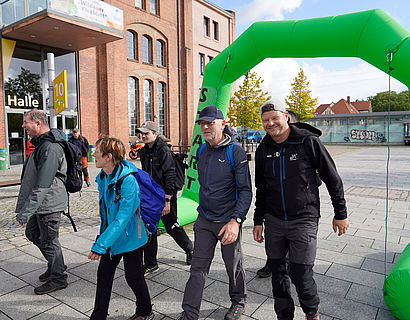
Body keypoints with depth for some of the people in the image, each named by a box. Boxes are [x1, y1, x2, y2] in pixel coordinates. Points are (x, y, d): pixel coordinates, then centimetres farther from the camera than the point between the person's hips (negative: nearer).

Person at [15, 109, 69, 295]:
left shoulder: (50, 148, -24)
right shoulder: (41, 144, 11)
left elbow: (43, 185, -30)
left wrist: (26, 211, -29)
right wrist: (25, 207, 26)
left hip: (49, 205, -10)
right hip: (41, 204, 10)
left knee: (49, 242, 3)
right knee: (32, 233, 21)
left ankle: (58, 278, 23)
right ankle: (56, 265, 38)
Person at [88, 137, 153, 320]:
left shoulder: (128, 180, -28)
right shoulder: (102, 177, 0)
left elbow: (123, 217, -31)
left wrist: (101, 245, -32)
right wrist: (102, 235, 21)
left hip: (129, 237, -7)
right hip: (110, 236, 7)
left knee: (134, 277, 10)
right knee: (103, 275, 13)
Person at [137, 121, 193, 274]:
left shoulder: (164, 150, -15)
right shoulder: (144, 151, 9)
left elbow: (170, 177, -19)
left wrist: (167, 201, -21)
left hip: (165, 197, -7)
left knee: (172, 227, 8)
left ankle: (190, 249, 35)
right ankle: (150, 264, 21)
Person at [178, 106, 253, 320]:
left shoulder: (236, 152, -15)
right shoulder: (201, 151, 5)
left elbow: (245, 190, -17)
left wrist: (235, 220, -27)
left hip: (228, 221, -4)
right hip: (204, 221, 5)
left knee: (234, 266, 15)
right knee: (198, 268, 8)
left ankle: (238, 302, 40)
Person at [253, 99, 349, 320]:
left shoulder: (308, 142, -9)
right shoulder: (263, 150, 4)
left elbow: (333, 179, -2)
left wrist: (340, 214, 2)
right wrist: (258, 221, 13)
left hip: (304, 221, -4)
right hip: (273, 222, 4)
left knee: (300, 275, -2)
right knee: (278, 274, 13)